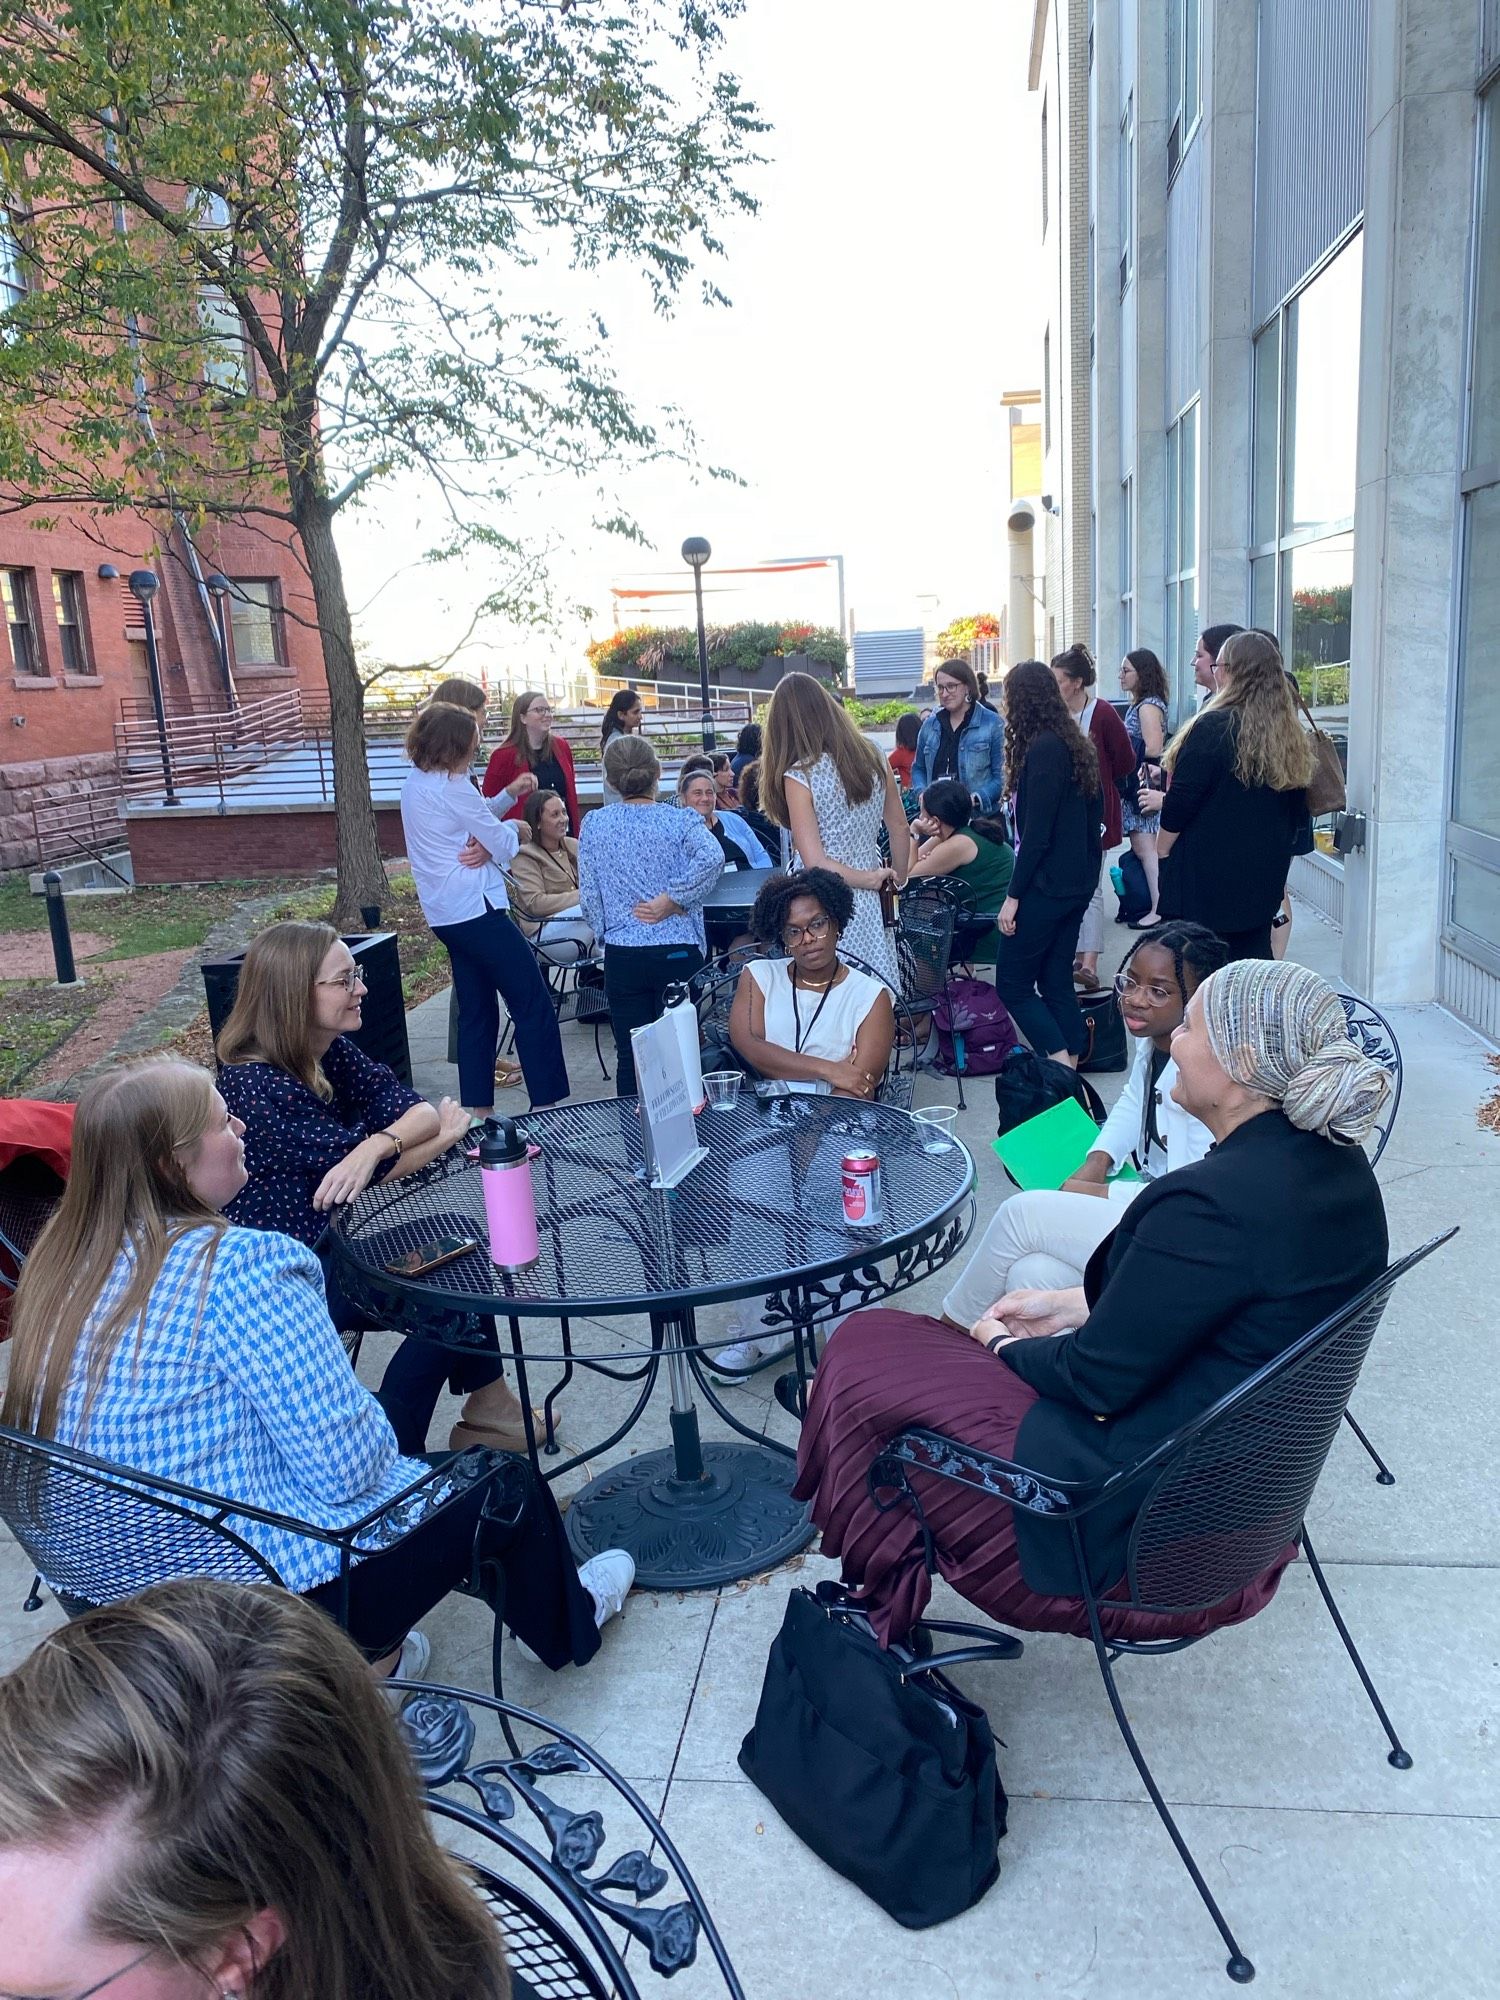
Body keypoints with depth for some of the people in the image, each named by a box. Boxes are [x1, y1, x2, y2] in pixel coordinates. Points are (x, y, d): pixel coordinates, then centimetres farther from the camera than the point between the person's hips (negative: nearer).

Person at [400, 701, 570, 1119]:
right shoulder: (451, 786, -16)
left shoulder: (415, 782, 12)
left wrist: (508, 794, 11)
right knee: (534, 1005, -4)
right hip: (475, 909, -10)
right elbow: (503, 845, -11)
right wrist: (514, 826, 9)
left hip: (445, 912, 10)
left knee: (477, 1010, 14)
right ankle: (549, 1105, -4)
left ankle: (477, 1109, 17)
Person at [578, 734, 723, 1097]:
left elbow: (589, 894, 2)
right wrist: (673, 900, -15)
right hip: (678, 952, -2)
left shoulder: (594, 824, 1)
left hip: (621, 955, 2)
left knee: (630, 1057, 9)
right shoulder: (680, 820, -5)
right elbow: (712, 858, -25)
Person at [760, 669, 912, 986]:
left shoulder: (799, 776, -15)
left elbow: (815, 863, -18)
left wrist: (870, 878, -5)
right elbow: (900, 828, 10)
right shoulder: (873, 758, 1)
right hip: (867, 907, 6)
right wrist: (898, 879, 24)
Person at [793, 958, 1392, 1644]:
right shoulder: (1337, 1164, -2)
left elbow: (1097, 1377, -21)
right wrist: (1077, 1305, 9)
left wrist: (1005, 1344, -2)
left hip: (1148, 1524, -9)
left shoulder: (1212, 1202, -31)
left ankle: (879, 1614, 24)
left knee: (862, 1350, 2)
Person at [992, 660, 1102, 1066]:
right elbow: (1093, 818, 16)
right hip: (1077, 883, 9)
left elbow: (1037, 832, -20)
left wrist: (1014, 895, -16)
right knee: (1056, 980, 14)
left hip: (1046, 884, -9)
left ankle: (1060, 1064, -6)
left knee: (1013, 982, 0)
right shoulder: (1076, 743, 11)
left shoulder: (1043, 748, -17)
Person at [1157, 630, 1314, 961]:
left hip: (1204, 875, -7)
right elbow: (1297, 812, 14)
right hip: (1263, 877, 7)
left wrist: (1162, 852, -2)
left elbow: (1182, 800, -15)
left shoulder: (1213, 727, -15)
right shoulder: (1291, 735, 6)